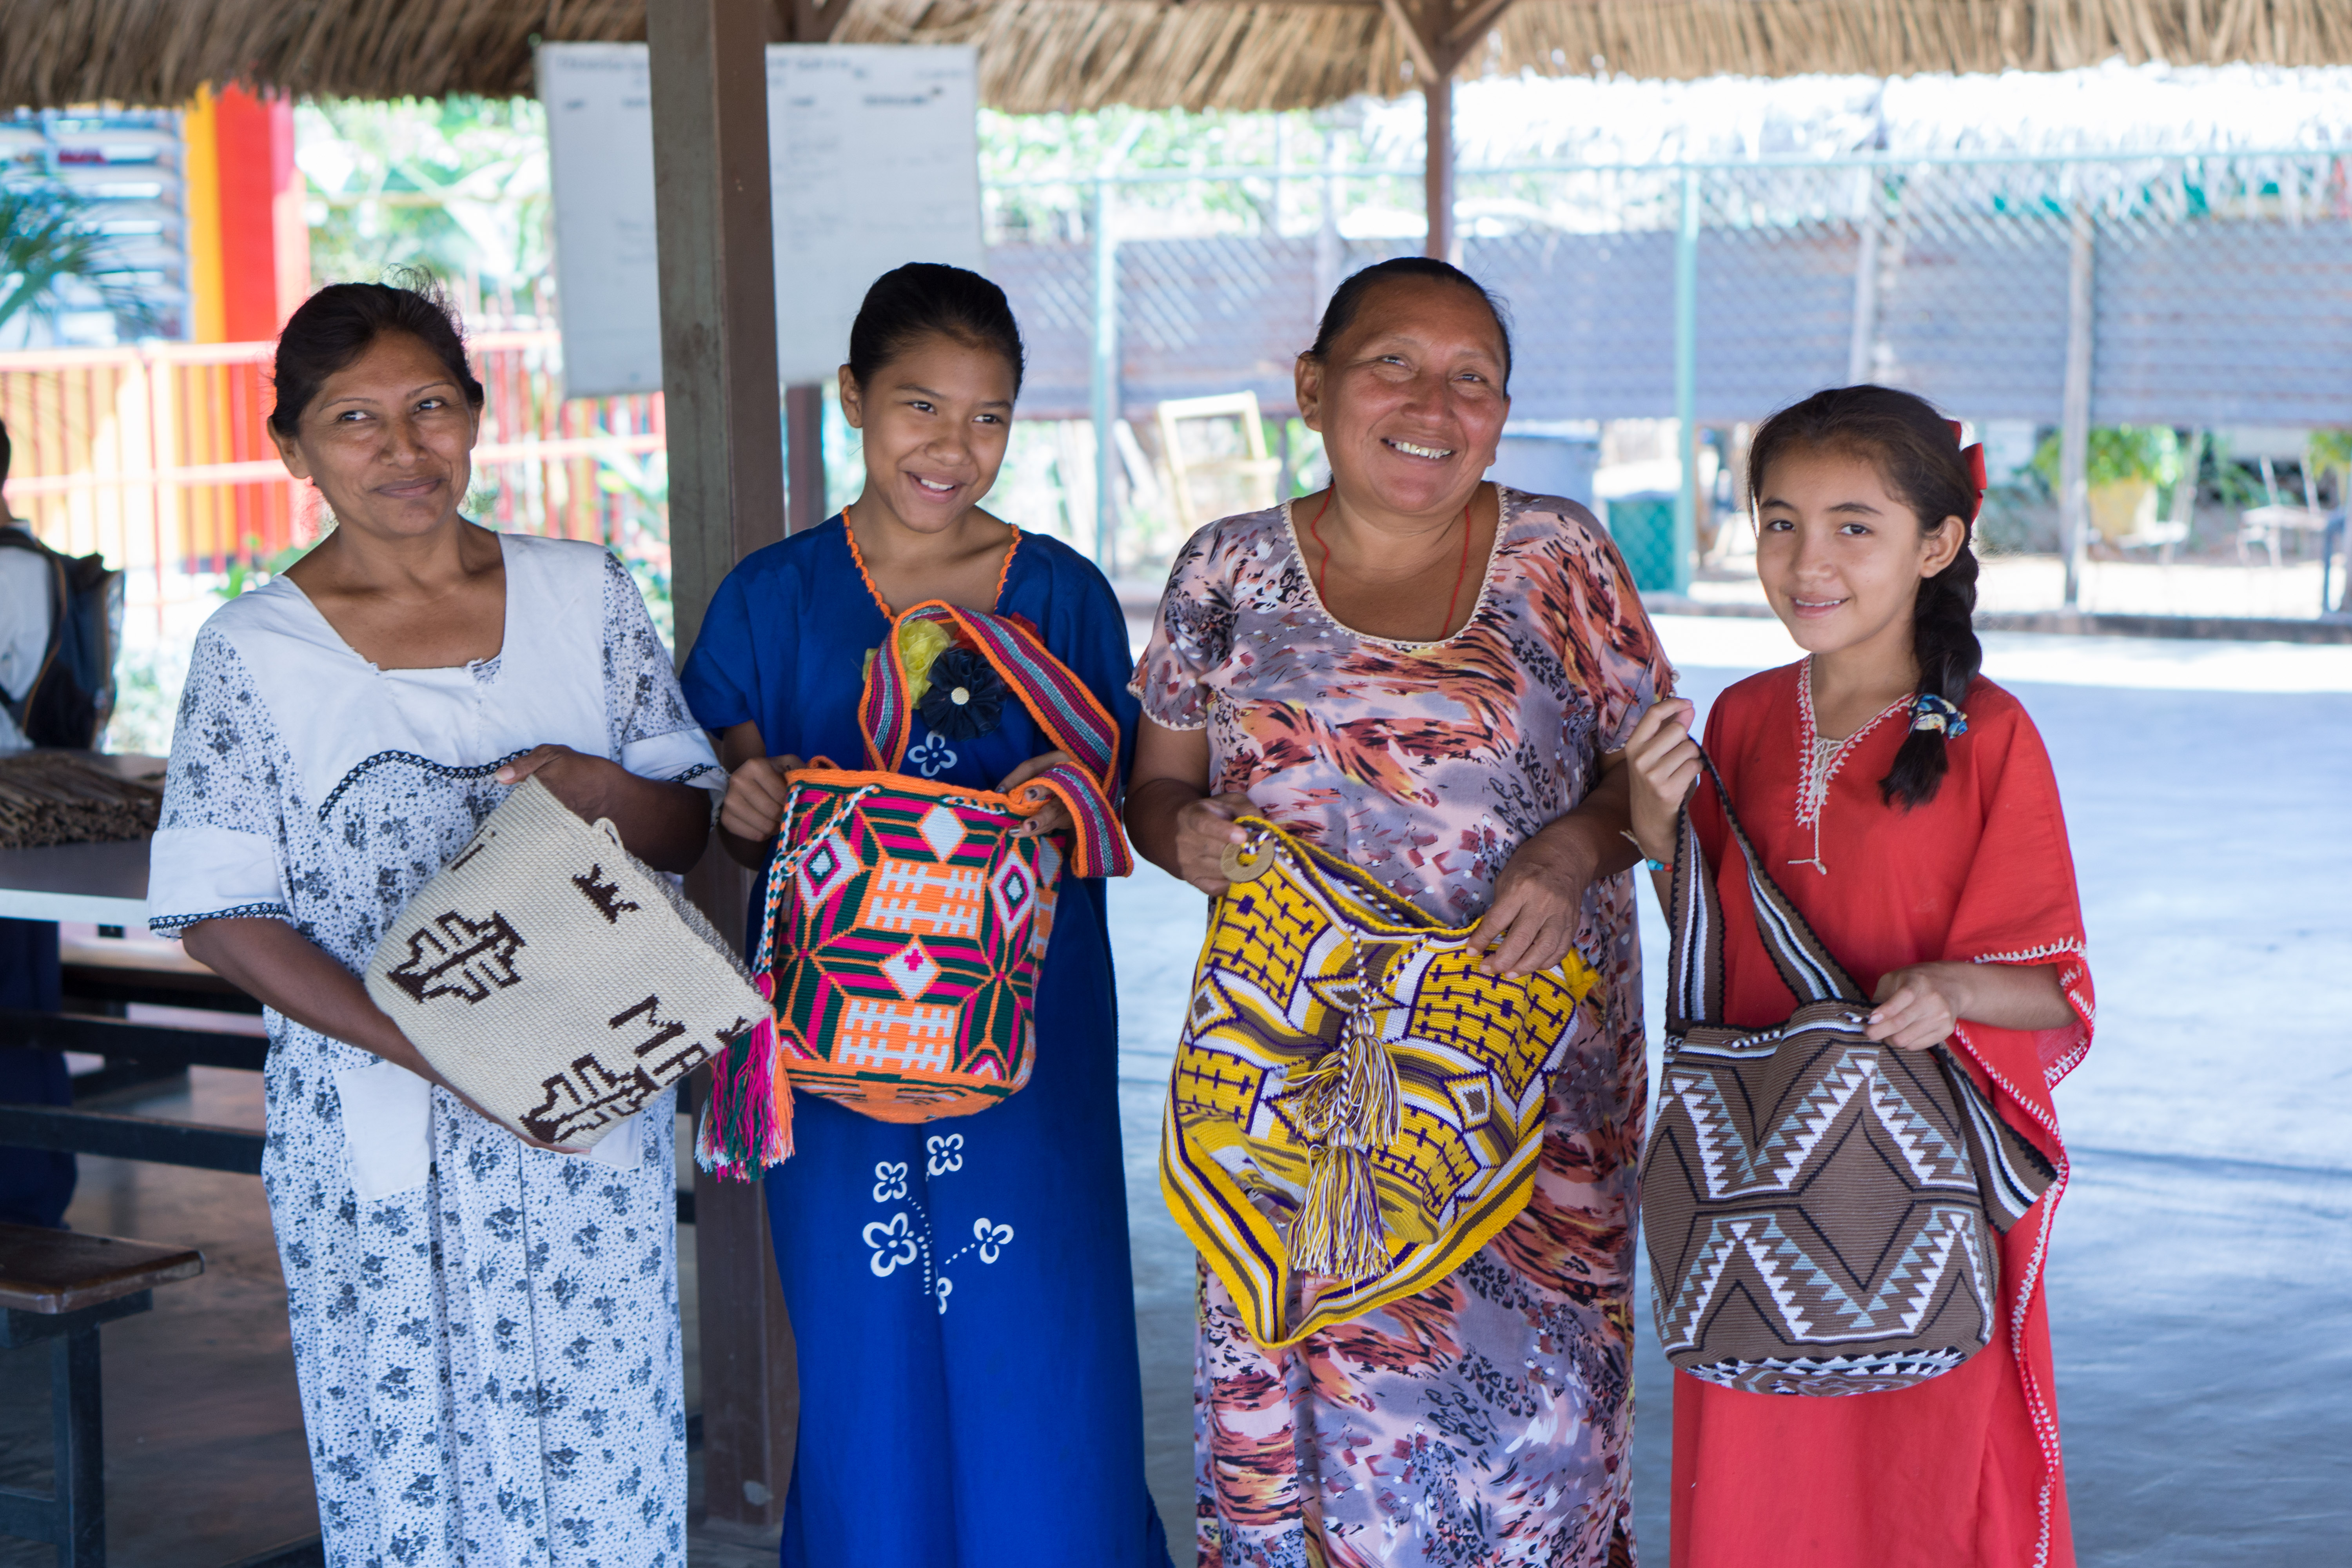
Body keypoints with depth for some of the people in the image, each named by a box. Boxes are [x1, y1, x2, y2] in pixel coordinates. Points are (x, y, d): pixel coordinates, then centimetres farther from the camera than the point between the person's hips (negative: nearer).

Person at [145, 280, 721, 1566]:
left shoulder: (583, 596, 5)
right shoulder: (254, 651, -3)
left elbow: (688, 833, 10)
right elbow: (220, 914, -4)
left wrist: (597, 785, -14)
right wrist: (427, 1044, -17)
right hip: (375, 1137, -2)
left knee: (606, 1457, 5)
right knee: (409, 1463, 4)